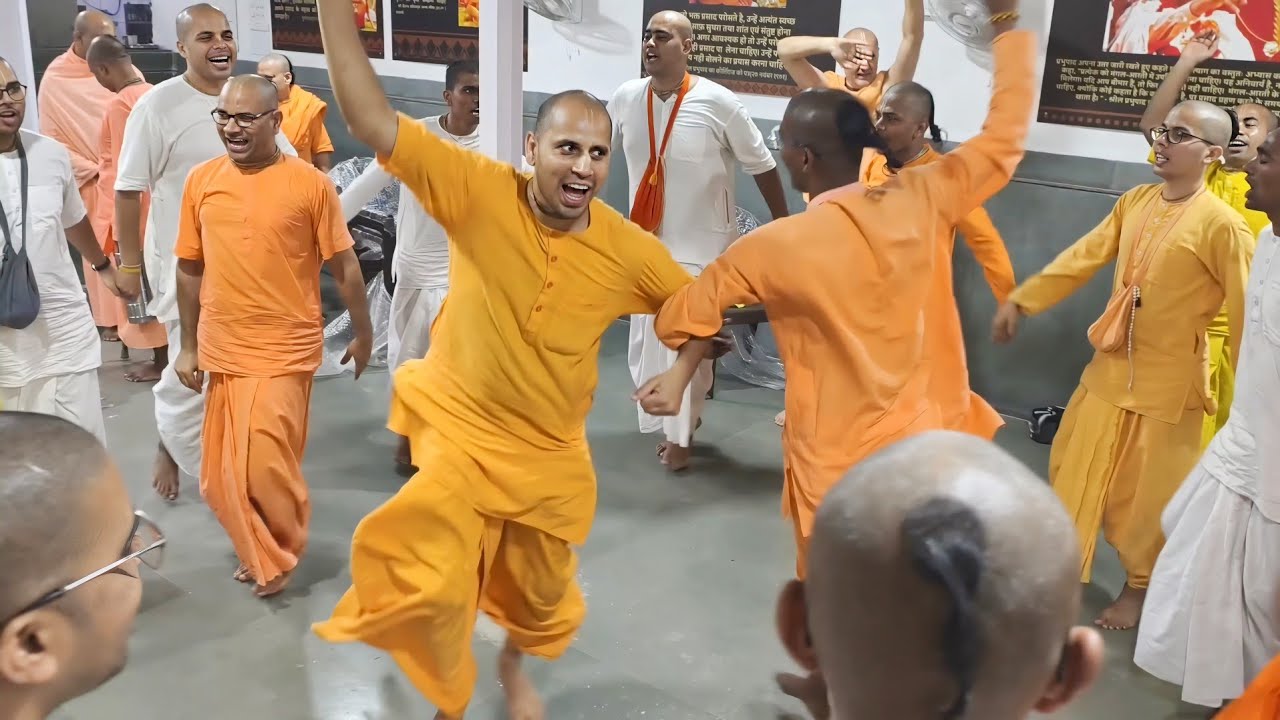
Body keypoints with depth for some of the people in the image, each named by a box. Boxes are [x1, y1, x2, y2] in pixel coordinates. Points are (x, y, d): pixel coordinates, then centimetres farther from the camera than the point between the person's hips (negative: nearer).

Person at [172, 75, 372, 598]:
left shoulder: (310, 183, -9)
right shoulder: (201, 181, 2)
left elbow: (344, 266, -2)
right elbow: (189, 268, 9)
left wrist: (363, 333, 3)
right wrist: (188, 346, 11)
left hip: (283, 350, -5)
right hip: (221, 350, 5)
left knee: (262, 464, -7)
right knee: (221, 476, 12)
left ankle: (278, 554, 22)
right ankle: (262, 549, 37)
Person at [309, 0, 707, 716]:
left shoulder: (630, 251, -13)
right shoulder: (481, 192, -19)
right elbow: (372, 121, -26)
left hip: (550, 454, 3)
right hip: (459, 436, -2)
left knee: (539, 594, 21)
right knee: (429, 590, -6)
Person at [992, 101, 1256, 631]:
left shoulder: (1221, 225, -19)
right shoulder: (1135, 201, 1)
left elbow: (1246, 314, -17)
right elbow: (1082, 258, 6)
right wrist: (1021, 300, 2)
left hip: (1167, 383, -6)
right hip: (1108, 368, 6)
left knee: (1148, 493, 9)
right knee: (1074, 470, 18)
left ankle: (1139, 586, 32)